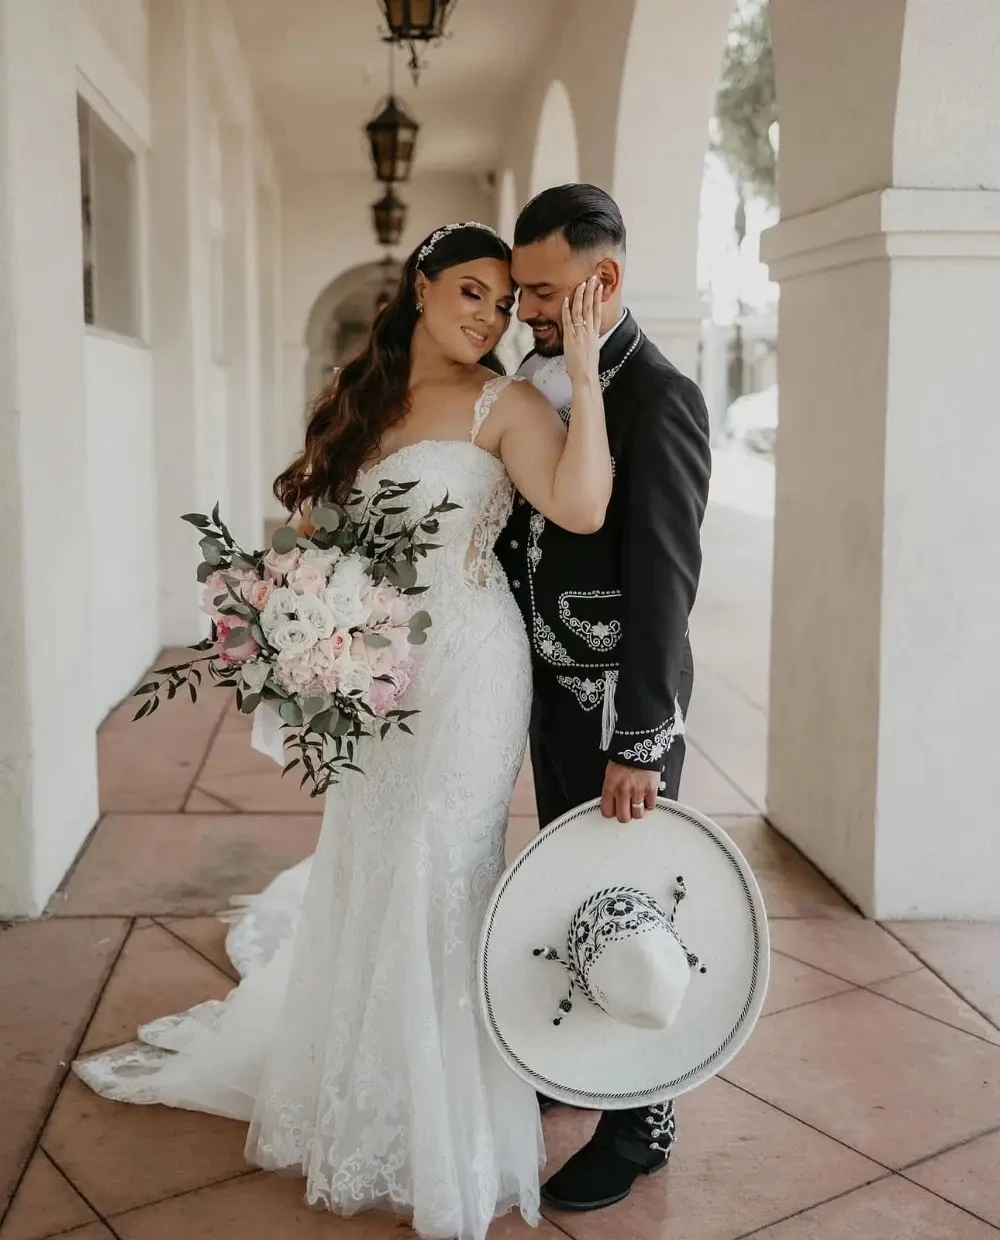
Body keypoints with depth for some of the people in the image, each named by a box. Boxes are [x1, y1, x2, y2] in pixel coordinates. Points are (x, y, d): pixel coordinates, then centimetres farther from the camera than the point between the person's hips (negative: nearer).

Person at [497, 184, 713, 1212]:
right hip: (552, 689, 7)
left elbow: (664, 582, -20)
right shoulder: (542, 385, 7)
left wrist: (640, 742, -21)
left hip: (615, 704, -7)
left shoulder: (658, 399, -17)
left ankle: (639, 1126, 23)